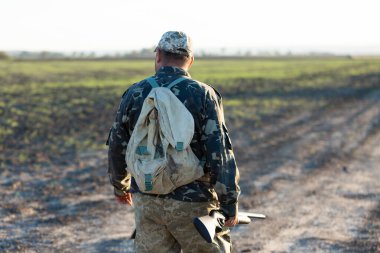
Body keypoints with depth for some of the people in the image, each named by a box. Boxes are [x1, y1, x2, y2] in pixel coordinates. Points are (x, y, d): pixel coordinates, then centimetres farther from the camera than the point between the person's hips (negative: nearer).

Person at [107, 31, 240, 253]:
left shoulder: (135, 93, 1)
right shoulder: (202, 94, -9)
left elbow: (117, 147, 11)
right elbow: (220, 153, -13)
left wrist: (120, 185, 28)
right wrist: (230, 203, -7)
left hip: (147, 201, 3)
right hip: (192, 202, -3)